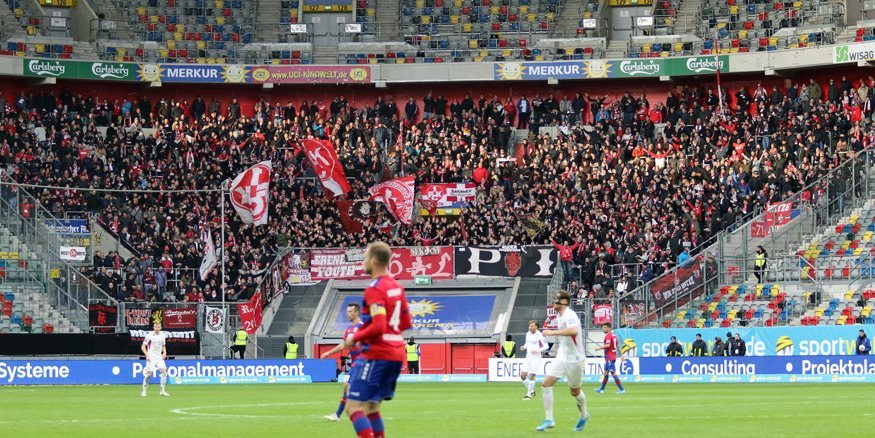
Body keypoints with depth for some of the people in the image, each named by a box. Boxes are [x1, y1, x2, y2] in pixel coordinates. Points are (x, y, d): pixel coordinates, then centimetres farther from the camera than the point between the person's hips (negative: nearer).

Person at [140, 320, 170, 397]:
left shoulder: (163, 335, 7)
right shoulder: (149, 335, -8)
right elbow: (143, 346, -5)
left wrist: (164, 353, 2)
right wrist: (147, 355, -17)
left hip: (159, 357, 4)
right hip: (151, 358, -4)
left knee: (164, 371, -11)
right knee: (149, 374, -8)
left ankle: (162, 391, -4)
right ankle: (144, 391, 6)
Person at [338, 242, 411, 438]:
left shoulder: (374, 290, -15)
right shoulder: (397, 287, 13)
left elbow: (378, 327, -24)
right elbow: (406, 323, 19)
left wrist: (355, 338, -10)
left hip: (377, 355, -9)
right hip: (396, 354, 9)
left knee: (354, 406, -8)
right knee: (370, 407, 17)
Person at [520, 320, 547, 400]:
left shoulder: (540, 335, -9)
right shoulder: (528, 334, 10)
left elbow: (546, 346, -7)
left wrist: (537, 351, -20)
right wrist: (524, 347, 2)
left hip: (536, 358, -7)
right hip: (528, 358, 7)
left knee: (531, 376, -13)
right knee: (522, 375, -2)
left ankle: (529, 395, -2)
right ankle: (532, 391, 16)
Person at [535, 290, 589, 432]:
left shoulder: (569, 315, -21)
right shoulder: (559, 316, 8)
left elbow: (574, 331, -42)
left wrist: (552, 332, -38)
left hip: (574, 359, -8)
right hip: (562, 357, 8)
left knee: (575, 391, 8)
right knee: (546, 383, -7)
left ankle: (584, 415, 36)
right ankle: (549, 420, -3)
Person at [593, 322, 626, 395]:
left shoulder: (608, 336, -14)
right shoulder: (614, 335, 14)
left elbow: (608, 345, -27)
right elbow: (618, 345, 14)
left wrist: (599, 348, -16)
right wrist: (621, 355, 14)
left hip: (609, 358, -10)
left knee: (613, 373, -10)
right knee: (606, 372, 17)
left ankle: (621, 389, -12)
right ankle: (602, 389, 25)